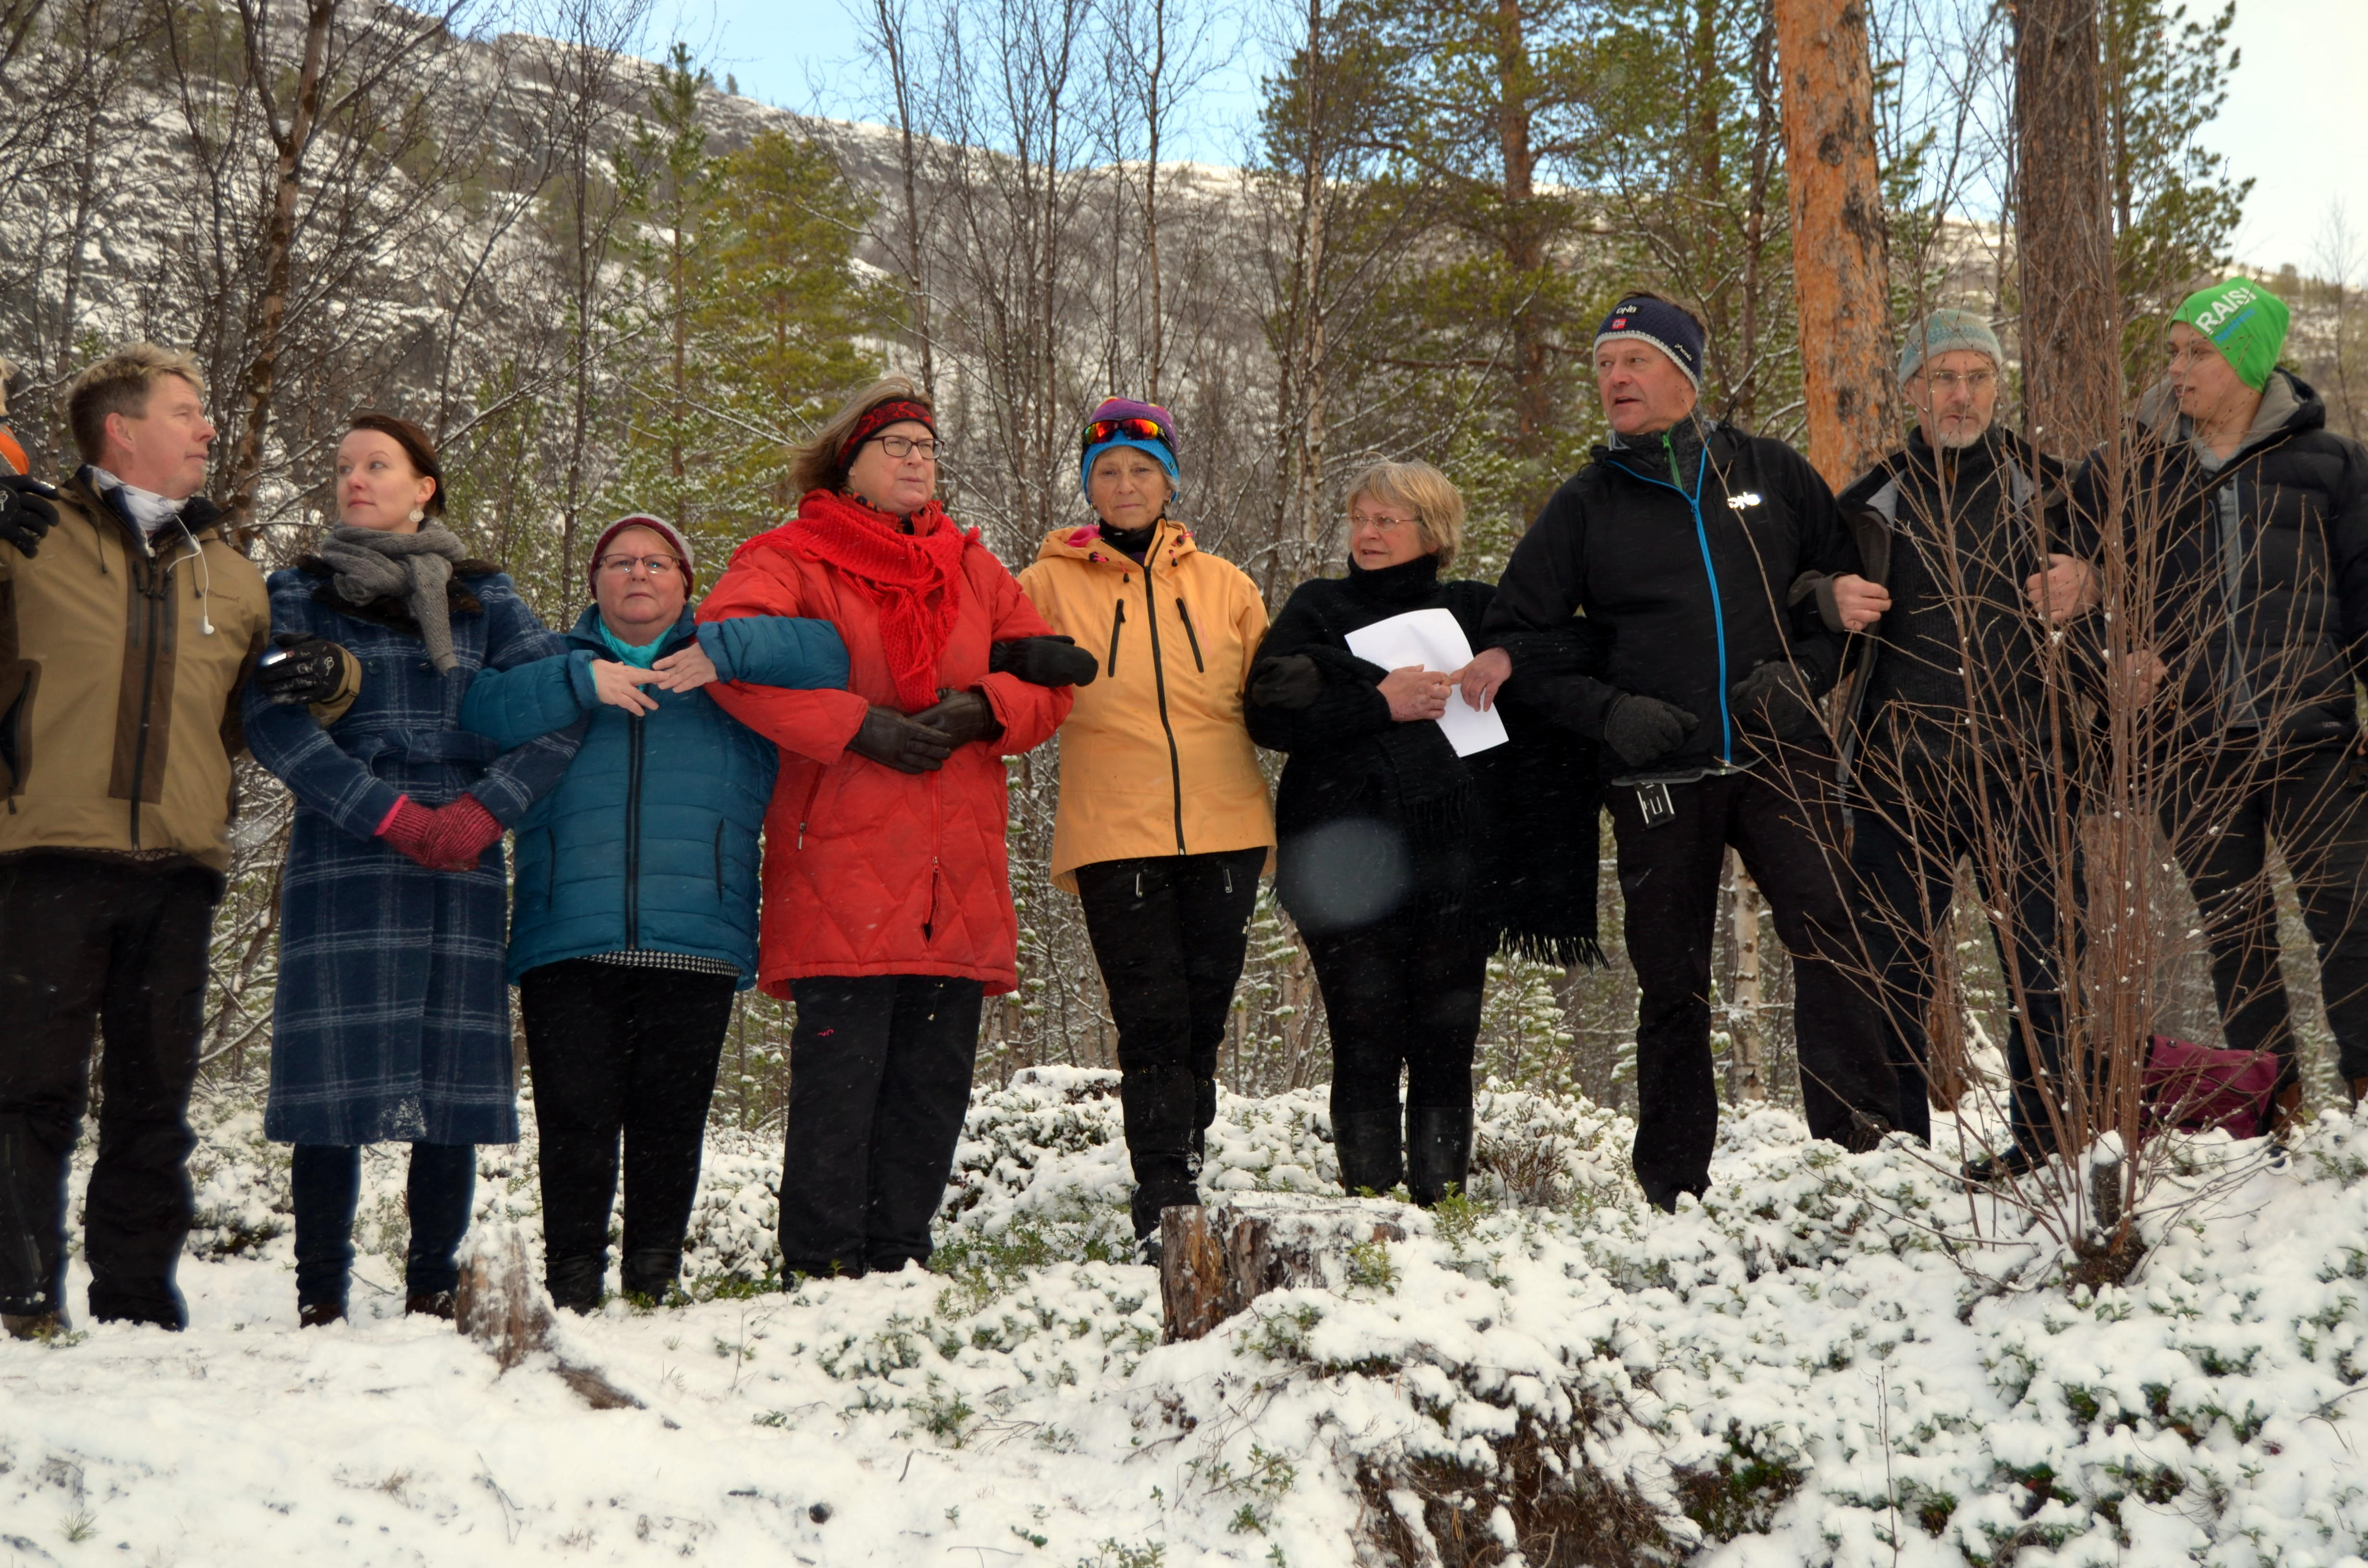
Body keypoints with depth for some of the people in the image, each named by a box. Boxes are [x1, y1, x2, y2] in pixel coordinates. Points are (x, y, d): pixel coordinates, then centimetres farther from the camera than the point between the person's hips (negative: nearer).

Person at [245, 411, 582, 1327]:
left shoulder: (484, 598, 15)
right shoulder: (300, 593, 12)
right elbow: (274, 720, -3)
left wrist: (485, 811, -11)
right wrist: (393, 816, -13)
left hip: (462, 868, 1)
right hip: (342, 861, -1)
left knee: (454, 1083, -2)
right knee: (336, 1082, -6)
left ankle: (433, 1296, 6)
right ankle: (320, 1302, 1)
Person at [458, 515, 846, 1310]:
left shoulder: (733, 674, 18)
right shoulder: (557, 666, 20)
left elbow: (834, 652, 2)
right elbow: (478, 712, 0)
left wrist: (726, 652, -9)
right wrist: (582, 683, -11)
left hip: (694, 944, 0)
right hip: (567, 941, 0)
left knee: (669, 1125, 0)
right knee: (575, 1124, -3)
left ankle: (653, 1287, 10)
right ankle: (572, 1291, 4)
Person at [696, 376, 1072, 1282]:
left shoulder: (971, 567, 20)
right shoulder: (792, 561, 3)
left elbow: (1050, 677, 18)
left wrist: (979, 711, -5)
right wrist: (860, 727, -18)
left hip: (956, 881, 5)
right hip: (843, 870, -5)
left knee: (935, 1079, 7)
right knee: (839, 1070, -8)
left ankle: (899, 1258, 16)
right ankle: (821, 1266, 0)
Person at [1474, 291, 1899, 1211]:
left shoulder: (1772, 474, 10)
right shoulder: (1586, 506, 10)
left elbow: (1847, 585, 16)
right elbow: (1514, 637, 9)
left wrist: (1802, 671, -3)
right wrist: (1605, 710, -6)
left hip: (1781, 760, 0)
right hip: (1657, 779, 0)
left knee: (1832, 936, -18)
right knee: (1672, 985, 4)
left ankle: (1864, 1146, -13)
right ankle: (1673, 1189, 12)